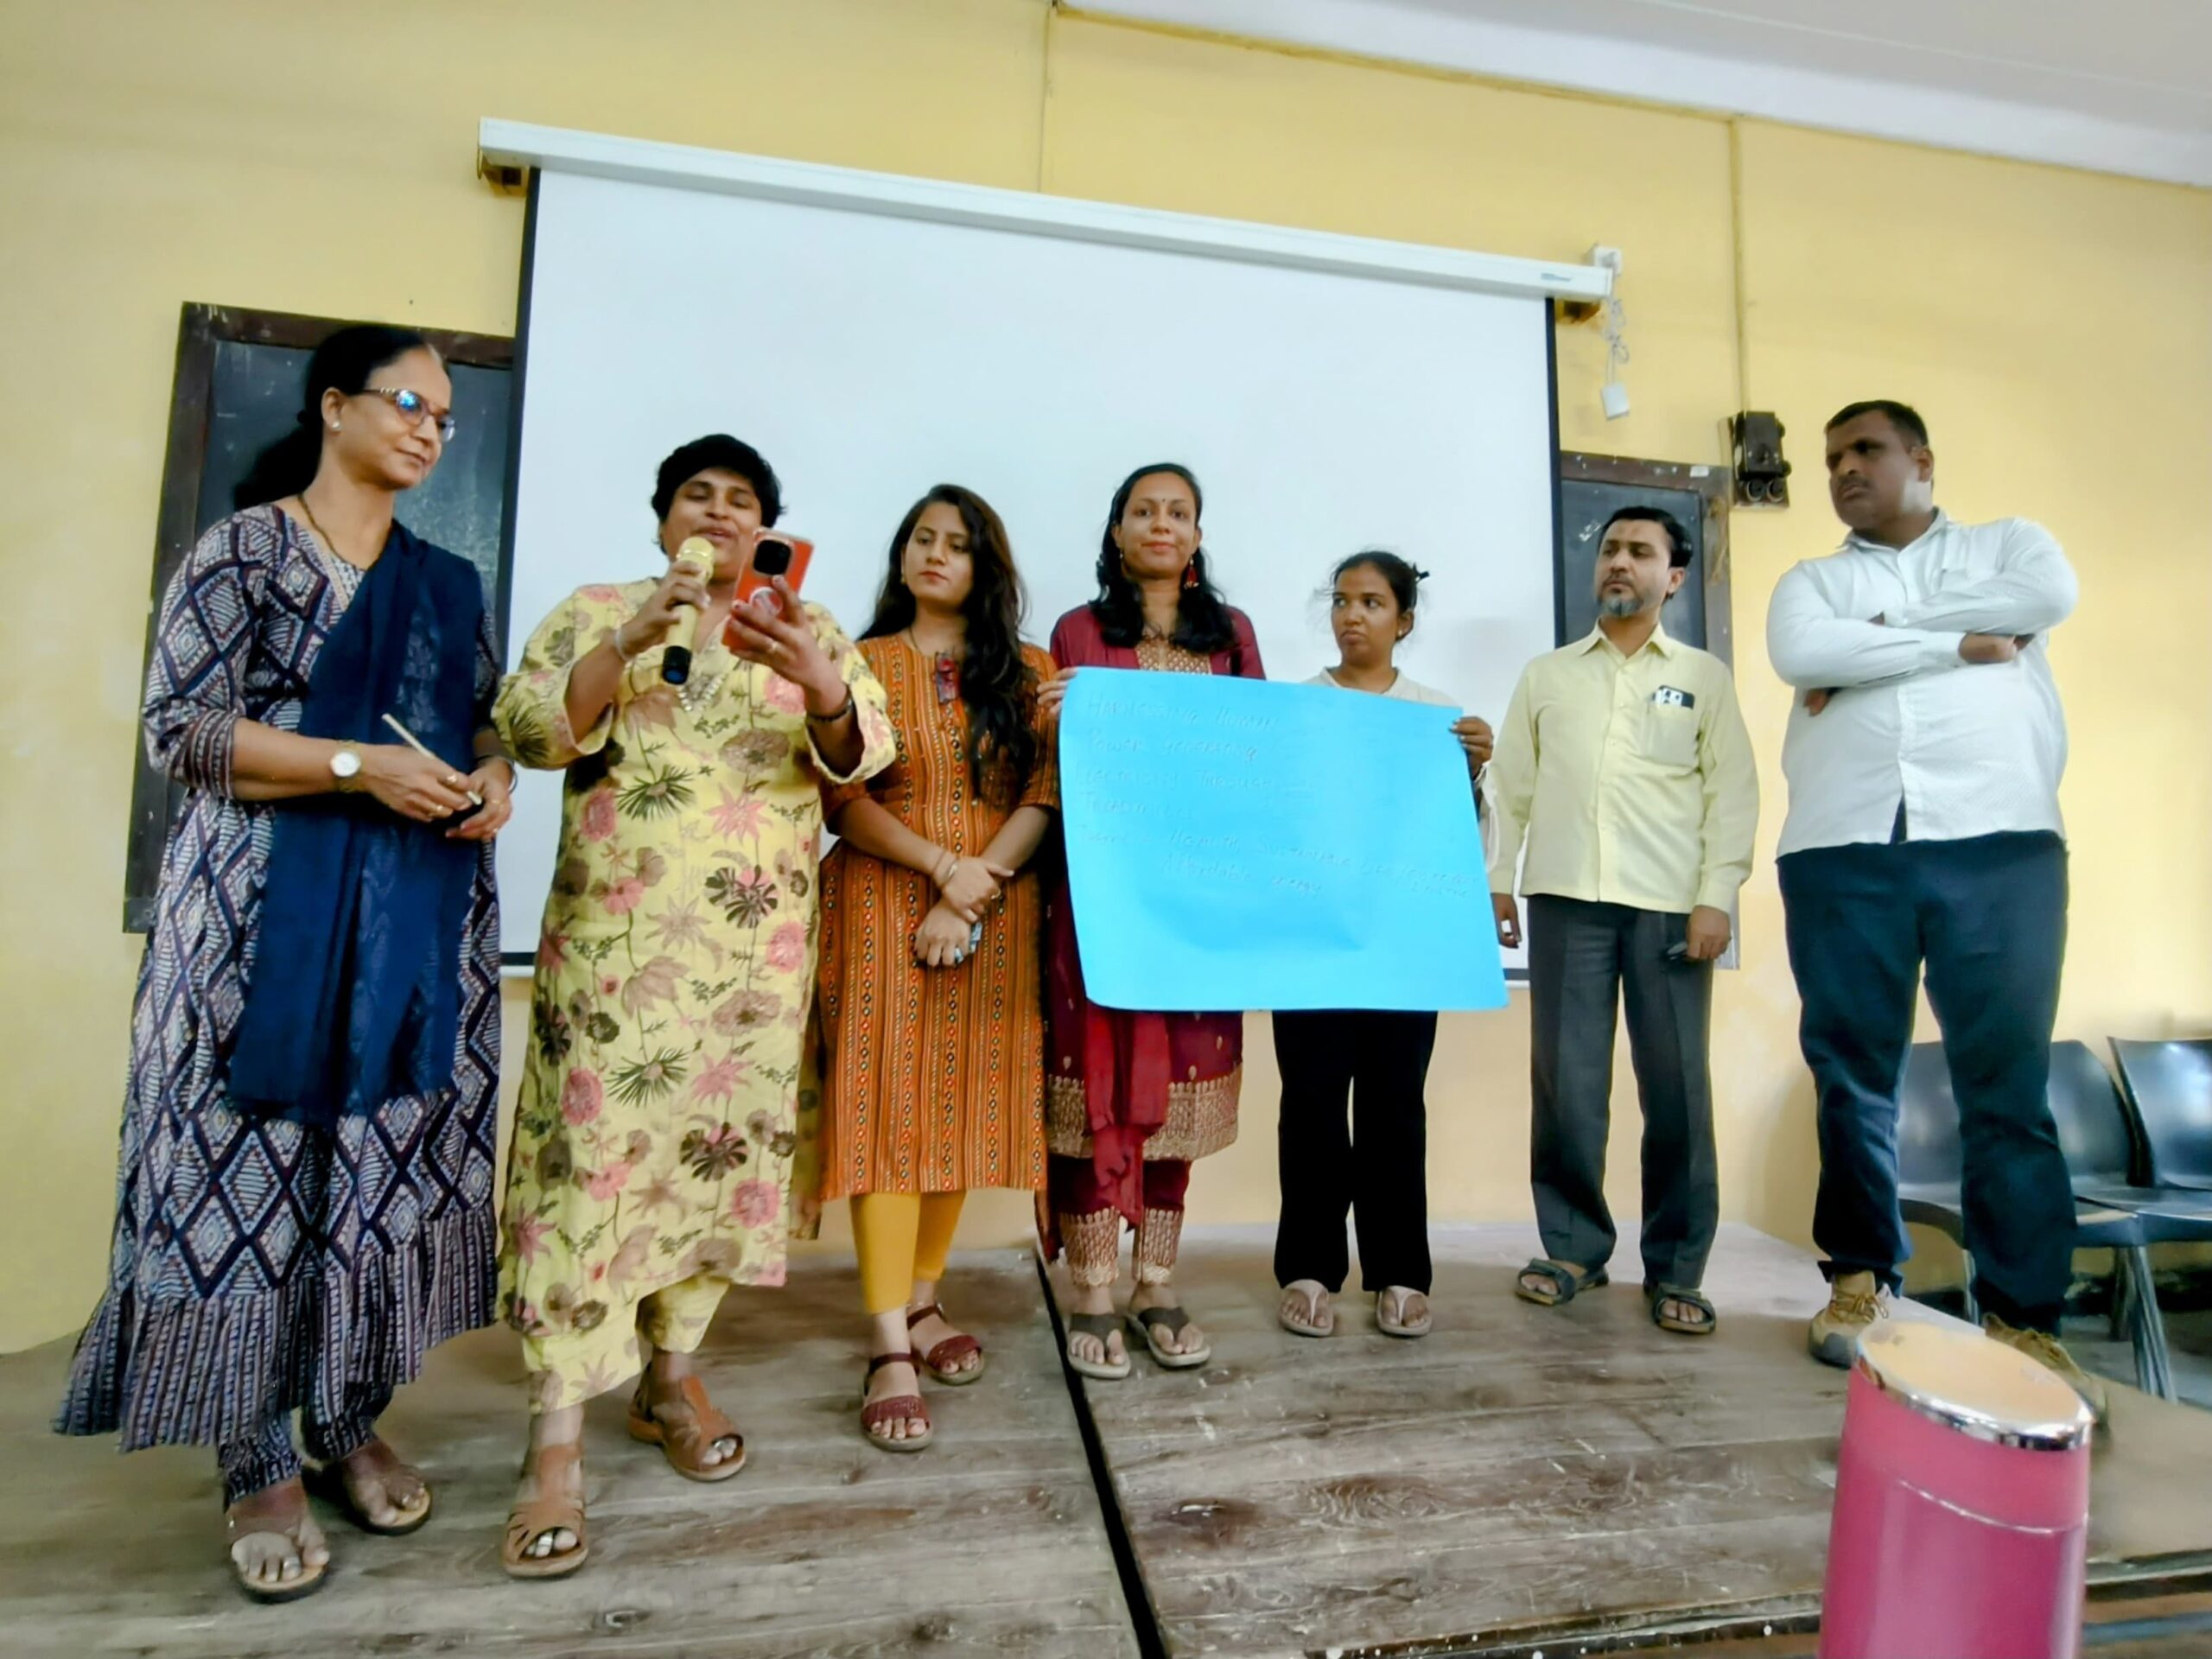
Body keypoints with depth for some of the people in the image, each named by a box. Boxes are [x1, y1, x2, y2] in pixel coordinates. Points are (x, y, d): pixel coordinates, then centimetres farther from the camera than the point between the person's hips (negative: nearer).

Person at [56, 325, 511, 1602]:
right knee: (259, 1168, -1)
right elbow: (178, 726, -7)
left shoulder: (449, 583, 16)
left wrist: (494, 778, -4)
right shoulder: (245, 549, 0)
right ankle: (260, 1468, 14)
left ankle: (351, 1427, 22)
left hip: (423, 917, 5)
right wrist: (363, 767, -17)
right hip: (271, 910, -4)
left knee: (391, 1166, 7)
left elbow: (489, 721, 19)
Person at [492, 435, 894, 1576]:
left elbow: (863, 750, -2)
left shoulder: (807, 628, 12)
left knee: (726, 1143, 6)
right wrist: (633, 639, -20)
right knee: (596, 1147, -6)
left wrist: (817, 680, -24)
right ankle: (558, 1439, 3)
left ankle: (670, 1374, 25)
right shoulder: (598, 612, 9)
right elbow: (530, 725, -5)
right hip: (617, 936, -2)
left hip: (760, 945, 2)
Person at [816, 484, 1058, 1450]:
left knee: (966, 1100, 5)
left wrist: (975, 891, -13)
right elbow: (843, 801, -3)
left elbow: (1045, 796, -1)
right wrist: (943, 865, -15)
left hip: (996, 913, 2)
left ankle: (923, 1298, 21)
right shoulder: (863, 663, 7)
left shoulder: (1028, 672, 10)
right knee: (888, 1105, -6)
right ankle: (889, 1345, -2)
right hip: (884, 907, -2)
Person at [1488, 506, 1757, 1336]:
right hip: (1564, 898, 1)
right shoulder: (1545, 674, 16)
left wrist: (1716, 897, -6)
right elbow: (1510, 786, 12)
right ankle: (1574, 1248, 16)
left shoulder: (1704, 676, 12)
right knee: (1564, 1082, 2)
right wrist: (1497, 882, 4)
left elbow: (1732, 793, 5)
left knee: (1676, 1087, 0)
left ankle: (1675, 1269, 13)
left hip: (1669, 905, -1)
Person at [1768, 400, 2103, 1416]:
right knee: (1853, 1075, 5)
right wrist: (1956, 643, -3)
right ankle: (1861, 1276, 17)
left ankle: (2023, 1315, 6)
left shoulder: (2007, 543, 19)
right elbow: (1799, 654, -4)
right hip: (1843, 850, 1)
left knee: (2008, 1081, -2)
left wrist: (1881, 633, -2)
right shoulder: (1811, 580, 19)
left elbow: (2052, 594, -5)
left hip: (2000, 841, -1)